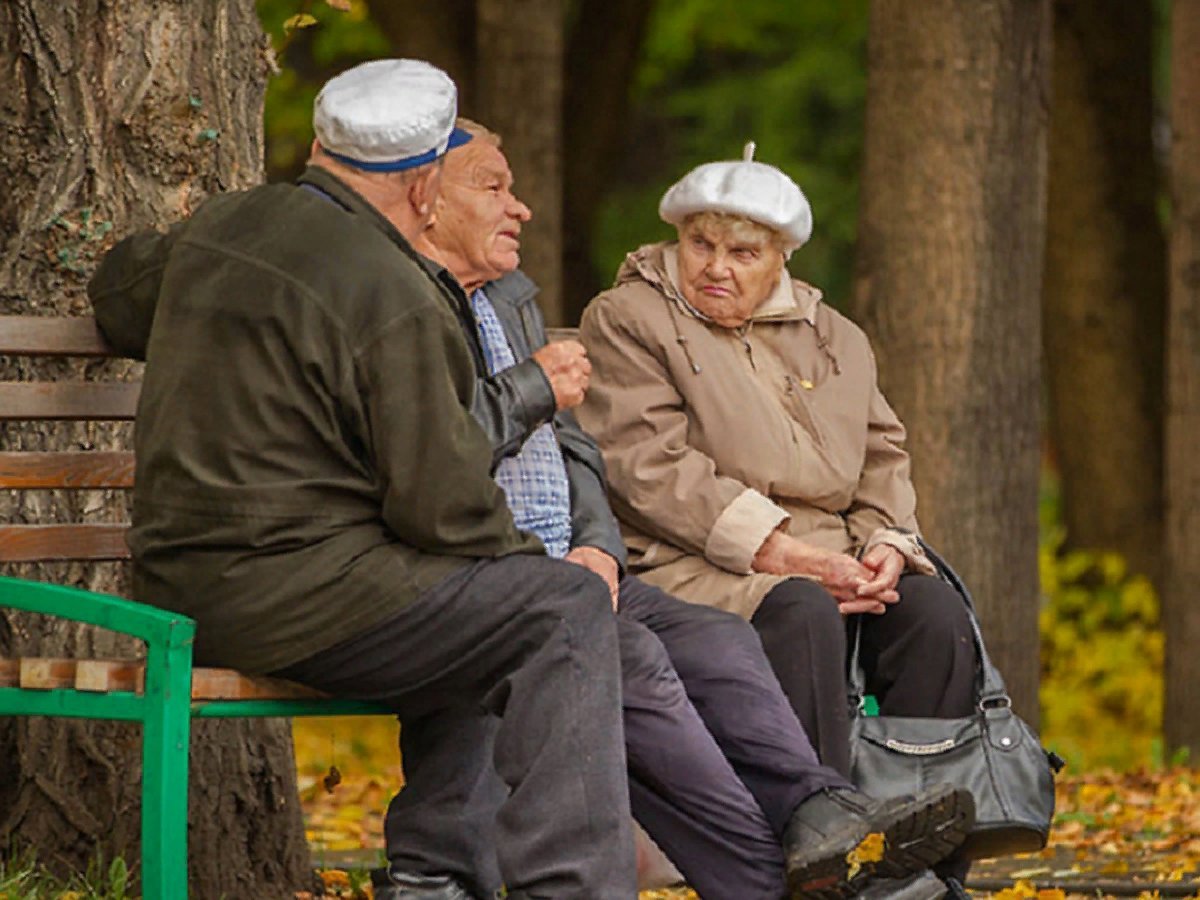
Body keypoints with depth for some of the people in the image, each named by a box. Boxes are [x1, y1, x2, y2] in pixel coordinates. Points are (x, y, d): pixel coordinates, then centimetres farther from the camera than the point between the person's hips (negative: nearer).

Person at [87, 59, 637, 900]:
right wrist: (527, 555, 3)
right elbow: (446, 509, -16)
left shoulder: (219, 227, 9)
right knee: (569, 610, -6)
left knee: (470, 608, 28)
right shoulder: (392, 299, -17)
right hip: (289, 596, -9)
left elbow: (120, 294, 33)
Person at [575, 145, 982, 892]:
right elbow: (650, 468, -9)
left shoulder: (833, 336, 22)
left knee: (935, 613, -22)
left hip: (828, 561, 6)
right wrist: (781, 553, -18)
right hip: (689, 568, -5)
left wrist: (886, 544, -4)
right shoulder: (627, 320, 3)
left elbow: (883, 453, 21)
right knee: (805, 614, -36)